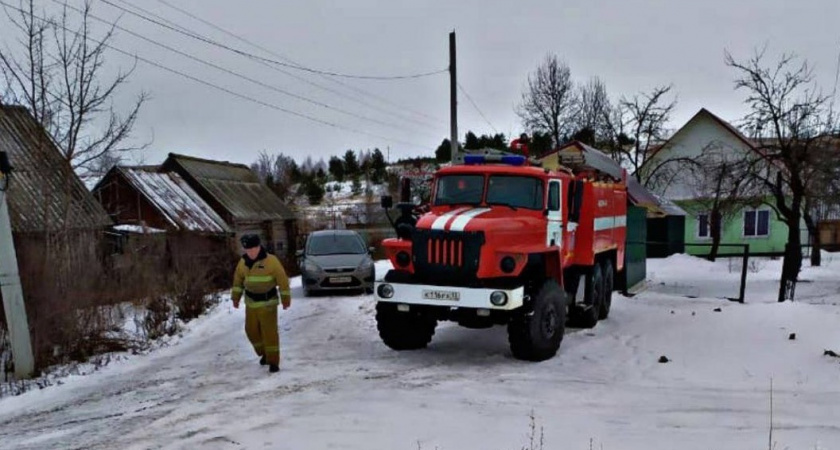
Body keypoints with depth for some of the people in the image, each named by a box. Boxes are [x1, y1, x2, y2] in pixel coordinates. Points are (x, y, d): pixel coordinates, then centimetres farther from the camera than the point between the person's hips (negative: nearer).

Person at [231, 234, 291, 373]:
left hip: (267, 303, -5)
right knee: (251, 330, 11)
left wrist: (285, 298, -8)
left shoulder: (271, 261, -15)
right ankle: (264, 353, 33)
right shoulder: (243, 262, 1)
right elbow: (238, 281, 14)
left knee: (270, 332, -7)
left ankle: (273, 361, 1)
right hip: (251, 303, 5)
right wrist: (236, 298, 12)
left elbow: (282, 280, -11)